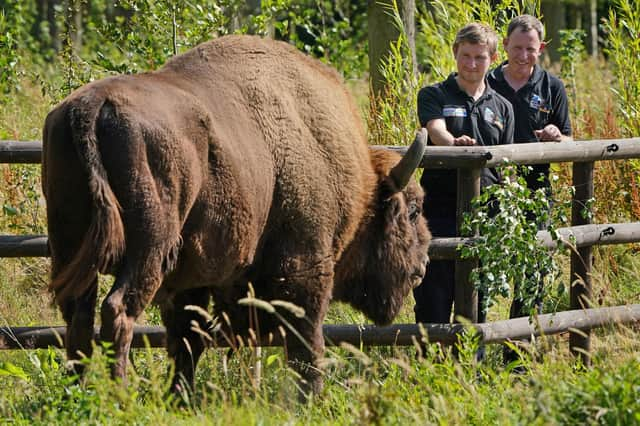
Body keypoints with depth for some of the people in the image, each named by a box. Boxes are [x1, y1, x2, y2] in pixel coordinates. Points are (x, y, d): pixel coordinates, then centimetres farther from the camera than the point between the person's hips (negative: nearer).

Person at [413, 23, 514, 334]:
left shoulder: (501, 108, 14)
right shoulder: (434, 96, 3)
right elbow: (436, 131, -18)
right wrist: (454, 142, -41)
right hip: (441, 208, -3)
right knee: (433, 294, -4)